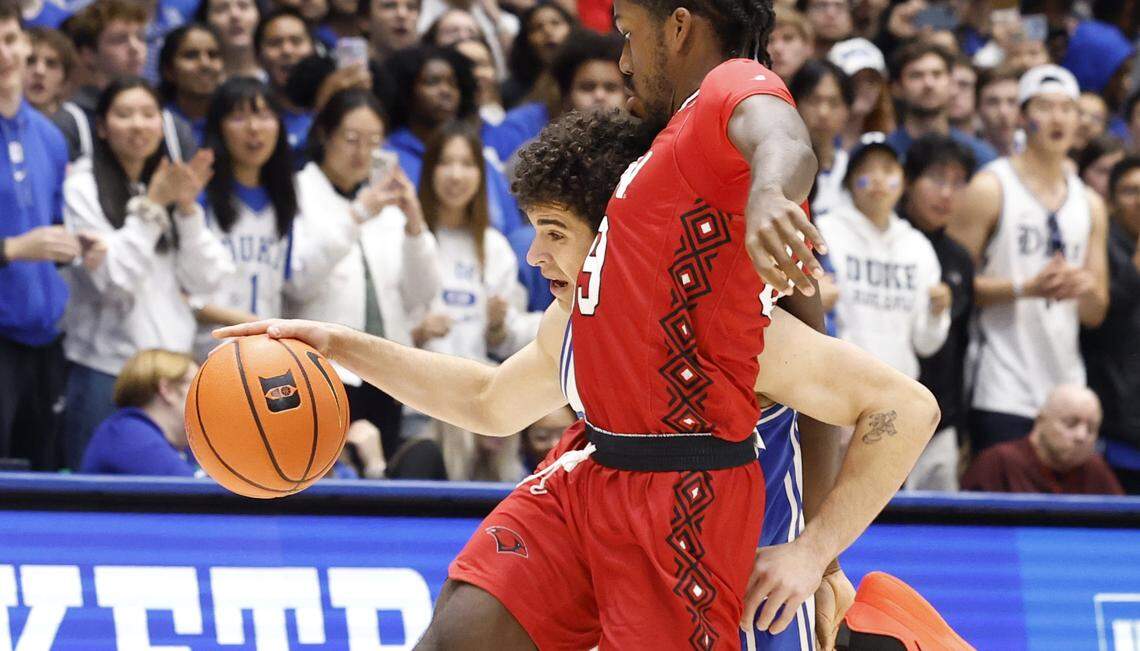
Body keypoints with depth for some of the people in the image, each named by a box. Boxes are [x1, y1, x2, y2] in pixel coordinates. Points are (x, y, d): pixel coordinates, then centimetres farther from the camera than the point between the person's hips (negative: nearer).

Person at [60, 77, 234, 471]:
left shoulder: (169, 186, 14)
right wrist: (151, 207, -12)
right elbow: (112, 278, -12)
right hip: (105, 368, -5)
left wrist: (187, 209, -5)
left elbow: (206, 280, 6)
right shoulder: (82, 188, -3)